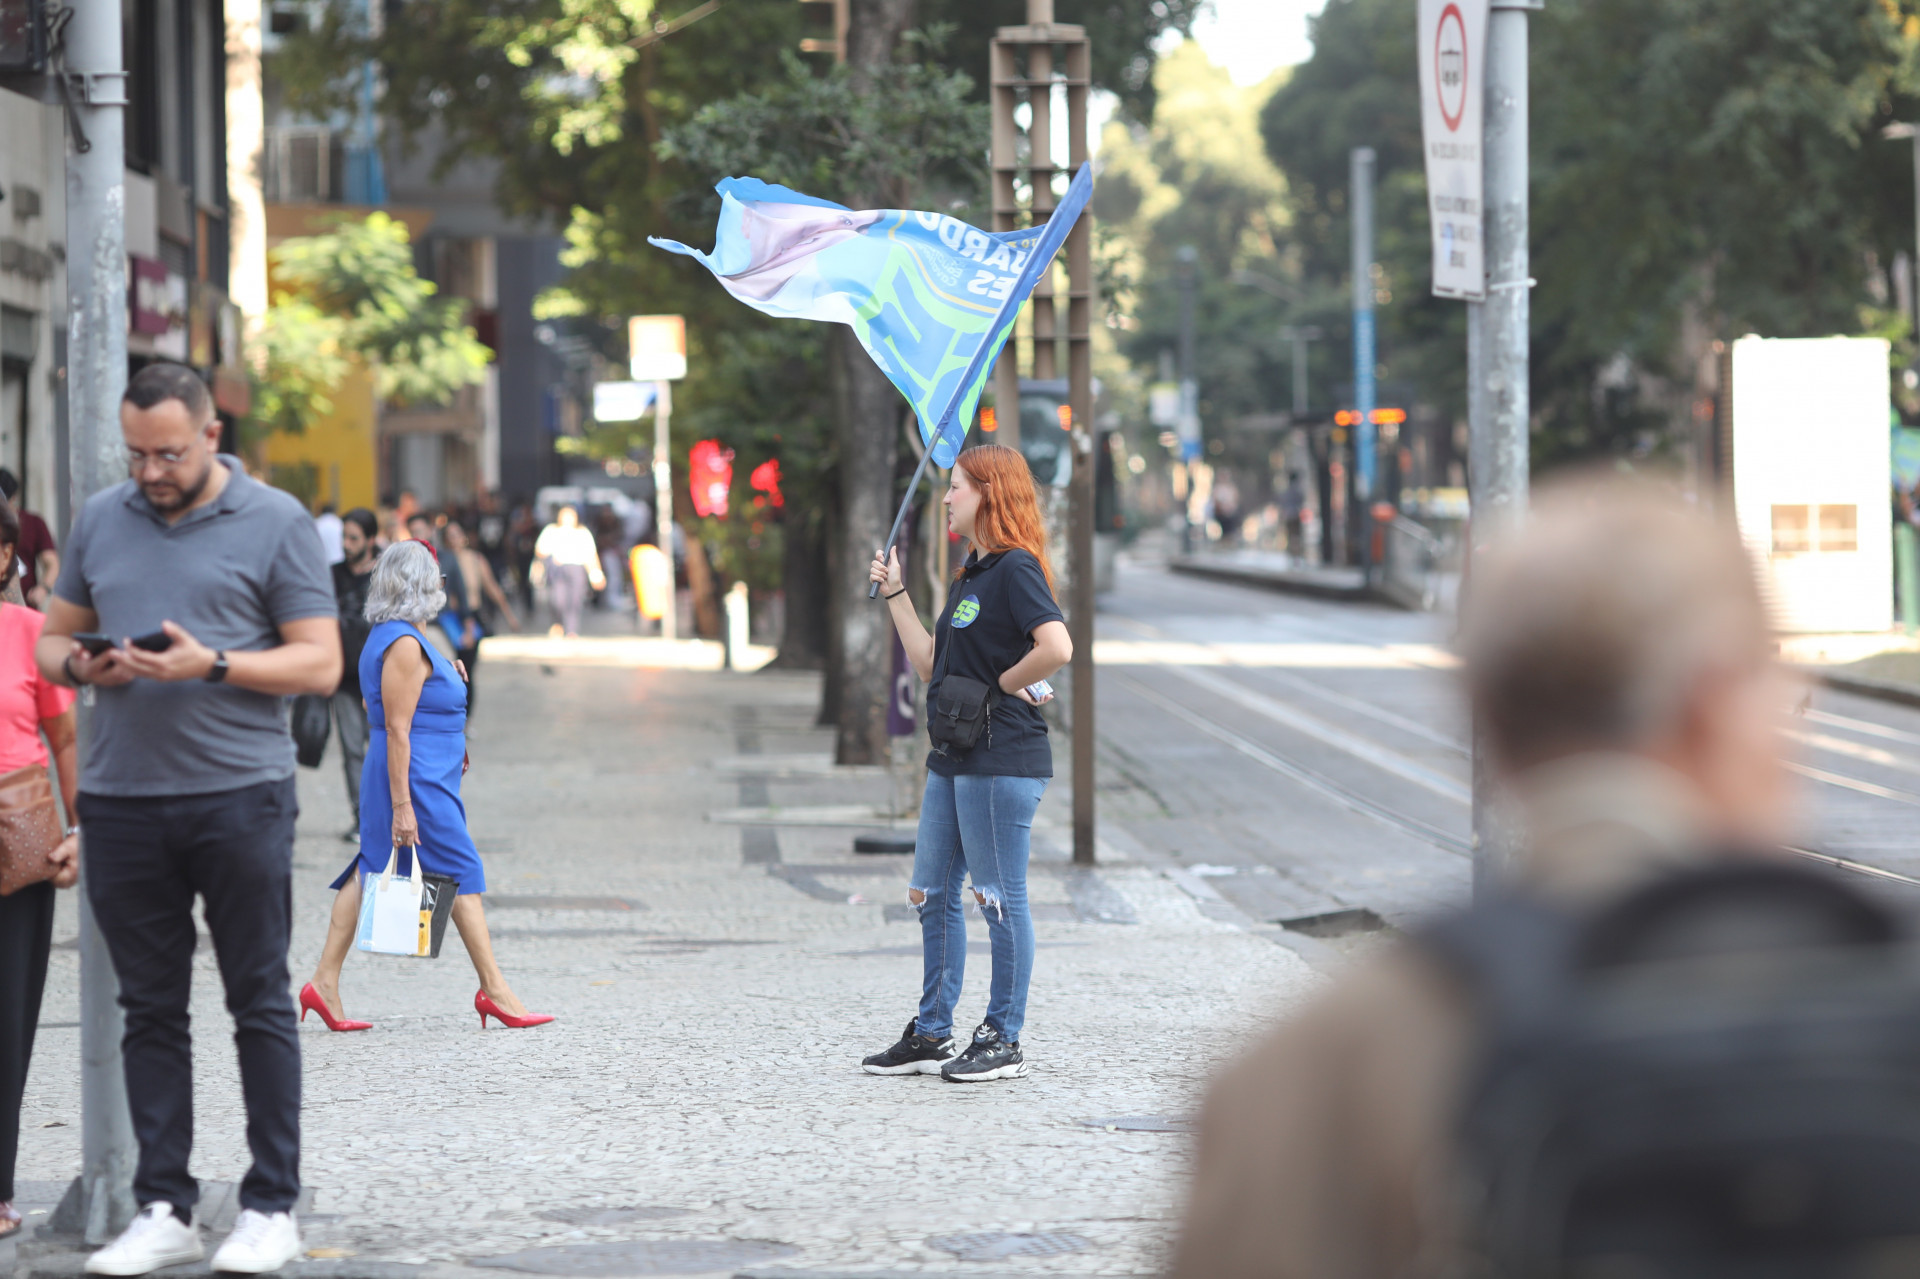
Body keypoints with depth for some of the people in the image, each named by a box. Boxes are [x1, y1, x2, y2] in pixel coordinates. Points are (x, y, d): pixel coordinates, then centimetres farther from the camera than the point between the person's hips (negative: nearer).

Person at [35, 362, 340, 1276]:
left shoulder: (275, 523, 1)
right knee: (150, 1009, 6)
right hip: (122, 799, 4)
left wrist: (213, 666, -16)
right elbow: (51, 642, 18)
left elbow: (319, 663, -2)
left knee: (259, 1003, 1)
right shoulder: (100, 521, 13)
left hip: (240, 796, -4)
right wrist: (81, 665, -5)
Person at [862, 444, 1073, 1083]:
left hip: (1001, 759, -10)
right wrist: (895, 593, 18)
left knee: (1000, 898, -2)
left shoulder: (1015, 569, -14)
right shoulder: (968, 575, 17)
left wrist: (1001, 687, -14)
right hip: (953, 758, 10)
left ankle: (1003, 1041, 5)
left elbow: (1056, 647, -28)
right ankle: (932, 1035, 19)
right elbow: (929, 664, 17)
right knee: (932, 894, 12)